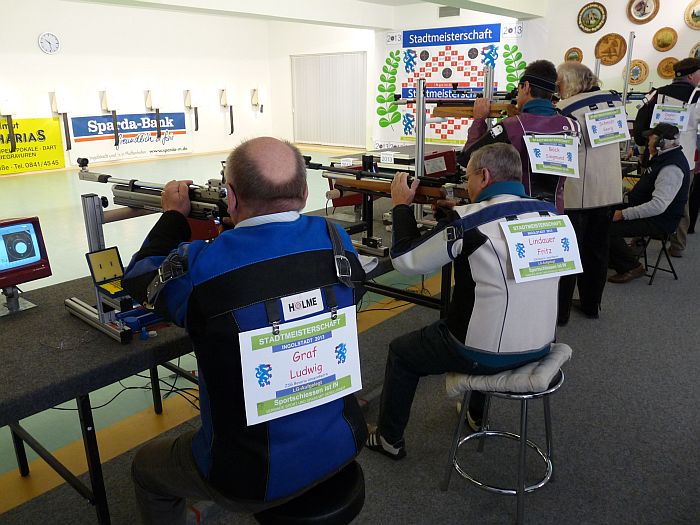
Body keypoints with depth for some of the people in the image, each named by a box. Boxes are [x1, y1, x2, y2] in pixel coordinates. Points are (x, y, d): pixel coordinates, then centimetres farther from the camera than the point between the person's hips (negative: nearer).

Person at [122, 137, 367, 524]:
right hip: (341, 448, 5)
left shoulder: (200, 267, -26)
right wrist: (234, 233, 12)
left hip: (260, 479, -4)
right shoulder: (338, 242, -14)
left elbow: (138, 277, -1)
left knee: (146, 468, 26)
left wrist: (174, 214, 12)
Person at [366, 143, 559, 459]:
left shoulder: (466, 221, -20)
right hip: (540, 348, 7)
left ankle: (389, 439, 33)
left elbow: (404, 260, -9)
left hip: (486, 356, -6)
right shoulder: (549, 213, -3)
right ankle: (476, 414, 53)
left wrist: (401, 205, 3)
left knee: (401, 352, 17)